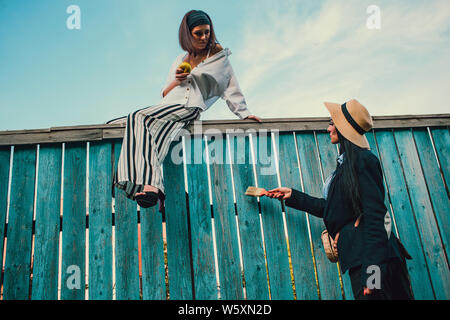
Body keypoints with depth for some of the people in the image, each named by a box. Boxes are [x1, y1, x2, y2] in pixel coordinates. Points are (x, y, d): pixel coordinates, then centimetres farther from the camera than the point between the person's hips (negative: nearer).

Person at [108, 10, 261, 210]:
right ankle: (150, 185, -36)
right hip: (167, 107, 7)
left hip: (190, 107, -7)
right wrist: (176, 81, 4)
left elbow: (230, 88, 18)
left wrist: (244, 113, 11)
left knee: (139, 117, -30)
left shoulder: (219, 55, 18)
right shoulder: (181, 60, 28)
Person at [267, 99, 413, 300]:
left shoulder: (363, 160, -10)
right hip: (358, 255, 9)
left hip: (369, 254, -9)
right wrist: (292, 196, 30)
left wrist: (372, 268, -23)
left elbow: (374, 214, -18)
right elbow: (329, 209, 24)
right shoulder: (346, 164, 18)